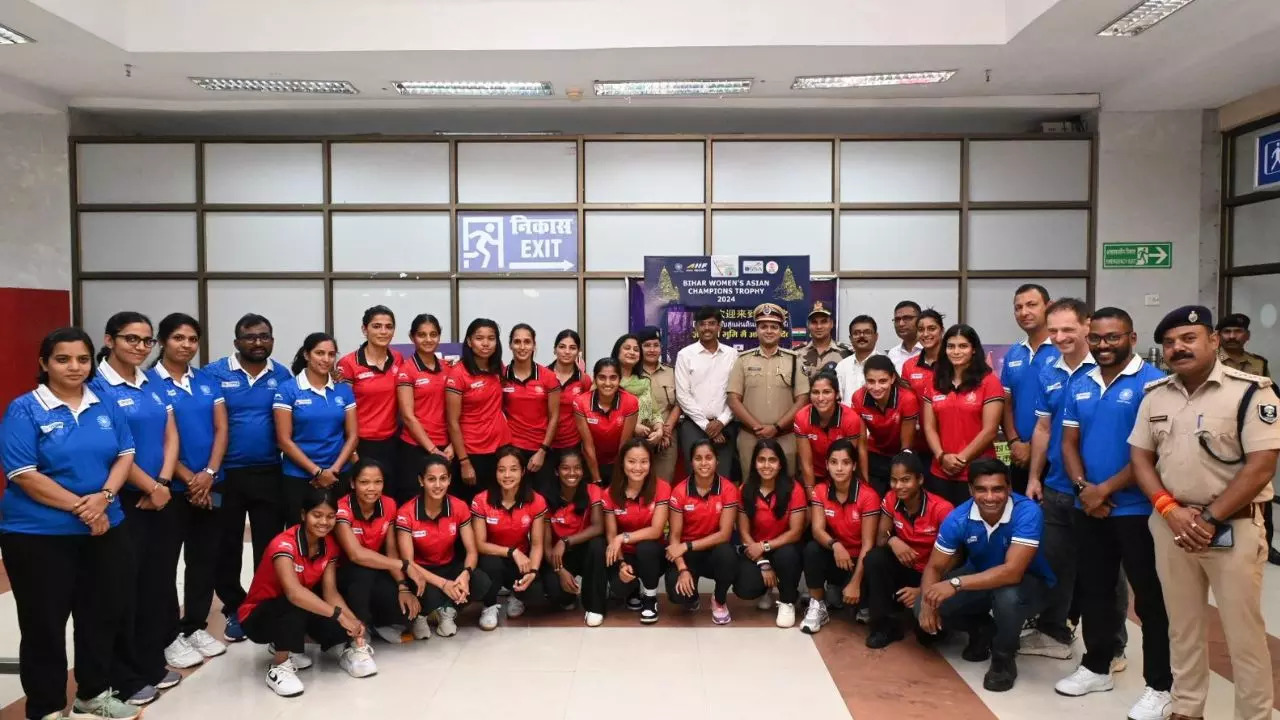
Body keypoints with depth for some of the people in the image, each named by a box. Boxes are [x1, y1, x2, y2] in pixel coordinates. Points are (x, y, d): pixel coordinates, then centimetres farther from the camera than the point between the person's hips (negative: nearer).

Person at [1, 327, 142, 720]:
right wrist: (80, 507, -18)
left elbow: (125, 455, 4)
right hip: (39, 535, -5)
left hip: (104, 529, 5)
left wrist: (103, 497, -14)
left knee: (102, 612, 14)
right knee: (45, 622, 6)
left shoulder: (107, 406, 5)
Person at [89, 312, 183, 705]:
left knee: (158, 578, 12)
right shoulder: (97, 387, -11)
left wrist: (164, 483, -6)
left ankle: (152, 662, 26)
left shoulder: (154, 385, 9)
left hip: (160, 497, 7)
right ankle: (126, 676, 13)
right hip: (122, 500, -7)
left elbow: (171, 436, 7)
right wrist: (150, 487, -12)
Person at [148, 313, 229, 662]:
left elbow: (221, 429, 4)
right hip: (169, 485, -5)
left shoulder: (207, 381, 8)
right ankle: (169, 635, 15)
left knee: (205, 557, 11)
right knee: (165, 561, 4)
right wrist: (188, 479, -12)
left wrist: (208, 473, -9)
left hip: (209, 484, 5)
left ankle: (195, 626, 24)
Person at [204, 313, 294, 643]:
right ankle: (234, 609, 27)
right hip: (225, 473, -1)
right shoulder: (214, 373, -5)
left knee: (270, 545, 8)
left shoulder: (282, 376, 4)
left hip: (269, 474, 2)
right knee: (227, 545, 11)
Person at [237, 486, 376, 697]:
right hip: (259, 616, -6)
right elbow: (293, 592, -45)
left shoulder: (329, 545, -8)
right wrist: (339, 614, -49)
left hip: (299, 614, 6)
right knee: (296, 606, -39)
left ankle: (288, 644, 6)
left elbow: (330, 591, -14)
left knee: (345, 627, -22)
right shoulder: (284, 544, -29)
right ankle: (279, 667, -17)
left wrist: (352, 619, -32)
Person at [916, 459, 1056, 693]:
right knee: (922, 607, -15)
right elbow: (934, 567, -12)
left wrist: (956, 584, -46)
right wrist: (927, 601, -32)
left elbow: (1012, 572, -41)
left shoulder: (1027, 512, -32)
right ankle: (983, 629, 14)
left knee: (1008, 595, -40)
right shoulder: (958, 518, -20)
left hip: (1028, 583, -4)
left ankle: (1004, 656, -8)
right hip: (980, 577, 4)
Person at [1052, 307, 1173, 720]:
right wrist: (1083, 487, -6)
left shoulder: (1152, 383, -11)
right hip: (1088, 507, 6)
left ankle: (1160, 686, 17)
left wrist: (1105, 489, -14)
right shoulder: (1079, 386, 9)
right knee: (1093, 590, 16)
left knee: (1149, 597, 4)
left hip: (1137, 509, -6)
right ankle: (1096, 667, 31)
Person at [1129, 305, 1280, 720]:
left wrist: (1209, 519, -15)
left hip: (1233, 527, -5)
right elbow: (1140, 456, 8)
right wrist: (1170, 510, -7)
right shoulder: (1155, 396, 6)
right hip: (1170, 525, 5)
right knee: (1182, 626, 15)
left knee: (1243, 633, 4)